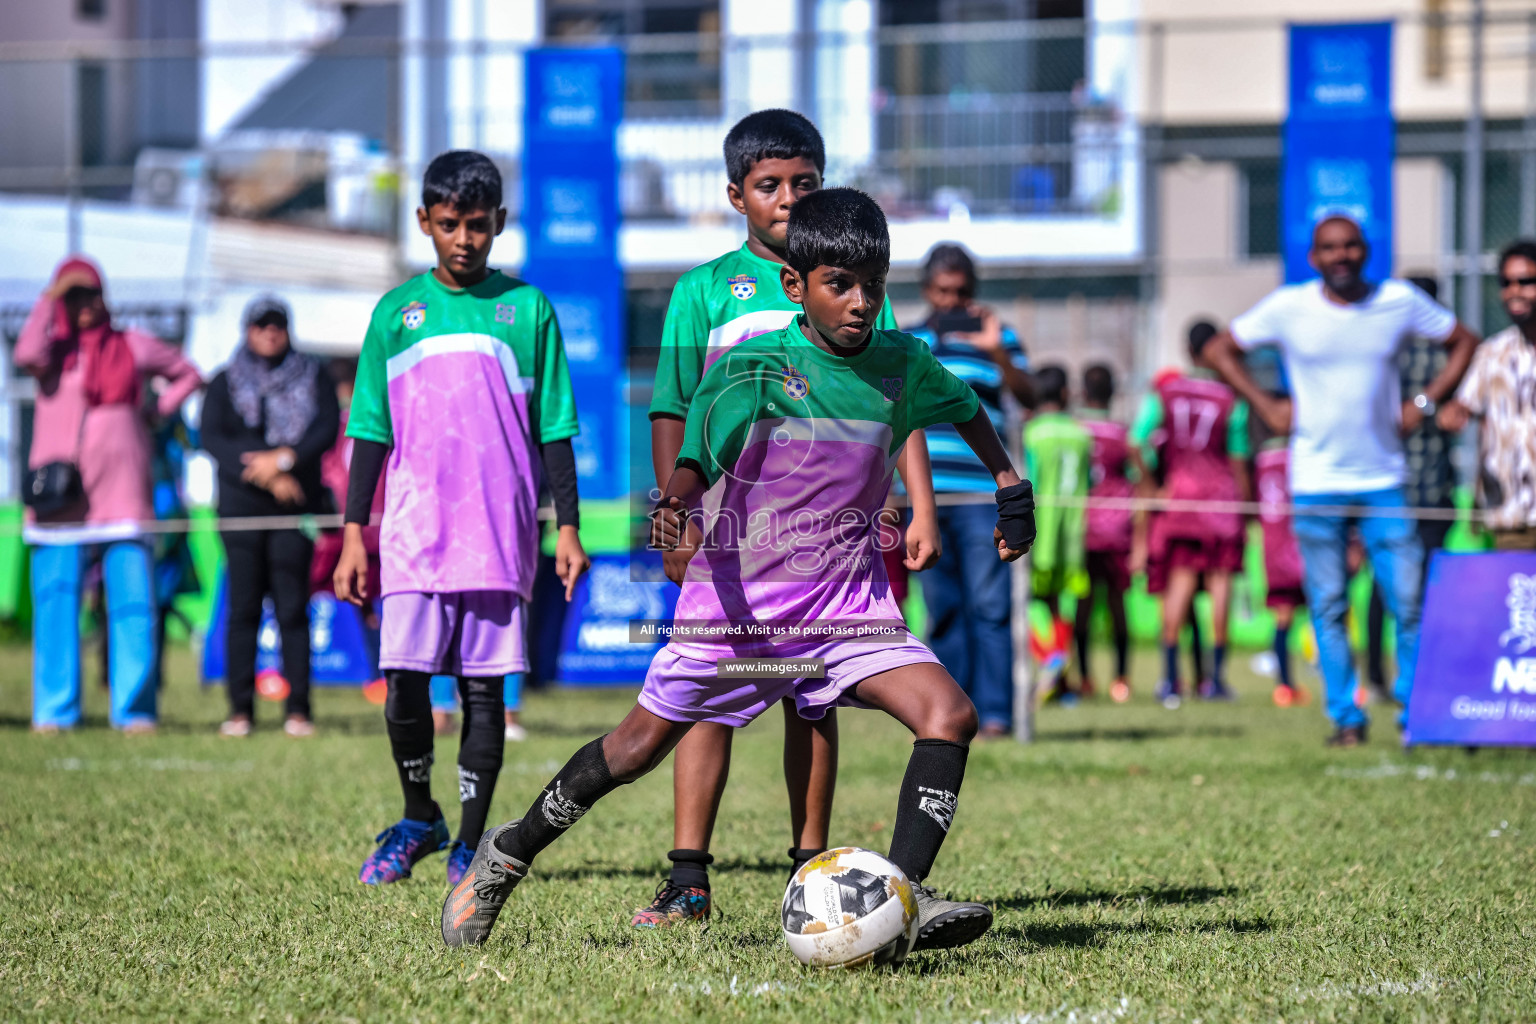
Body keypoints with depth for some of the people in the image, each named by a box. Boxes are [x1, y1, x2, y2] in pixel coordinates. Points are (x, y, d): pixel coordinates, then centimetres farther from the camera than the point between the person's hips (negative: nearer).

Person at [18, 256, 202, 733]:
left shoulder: (131, 346, 14)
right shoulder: (54, 348, 9)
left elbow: (187, 374, 26)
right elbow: (28, 354, -15)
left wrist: (160, 410, 11)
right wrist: (50, 297, -8)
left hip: (120, 498, 1)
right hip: (60, 501, -1)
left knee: (133, 606, -5)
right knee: (55, 602, -4)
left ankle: (135, 710, -2)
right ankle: (54, 709, 0)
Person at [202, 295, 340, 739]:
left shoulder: (313, 378, 13)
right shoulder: (226, 383, 12)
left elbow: (327, 430, 1)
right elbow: (212, 437, -1)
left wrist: (285, 459, -14)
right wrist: (269, 478, -11)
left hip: (297, 506, 0)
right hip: (240, 505, 0)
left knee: (293, 608, -5)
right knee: (243, 607, -4)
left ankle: (297, 709, -5)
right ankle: (240, 710, -1)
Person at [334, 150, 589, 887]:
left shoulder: (527, 308, 6)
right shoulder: (397, 312, 9)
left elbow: (554, 431, 8)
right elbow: (370, 433, 11)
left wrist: (567, 529, 2)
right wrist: (353, 534, 6)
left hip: (500, 533, -1)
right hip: (414, 532, 1)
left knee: (484, 687, 0)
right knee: (404, 684, -6)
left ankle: (469, 843, 9)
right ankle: (419, 821, 16)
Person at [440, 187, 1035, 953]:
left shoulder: (902, 364, 1)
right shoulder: (755, 371, -13)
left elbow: (965, 408, 25)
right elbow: (699, 455, -29)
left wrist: (1010, 486, 27)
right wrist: (676, 505, -49)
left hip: (849, 606, 4)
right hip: (739, 602, -3)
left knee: (950, 714, -19)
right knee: (639, 747, 7)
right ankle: (506, 856, 29)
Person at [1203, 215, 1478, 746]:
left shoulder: (1401, 301, 1)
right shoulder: (1288, 307, -2)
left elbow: (1464, 342, 14)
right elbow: (1219, 350, 9)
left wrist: (1424, 403, 3)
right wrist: (1267, 407, 0)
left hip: (1383, 480, 1)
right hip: (1316, 483, 0)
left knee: (1409, 604, -5)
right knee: (1328, 609, 2)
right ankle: (1346, 718, 10)